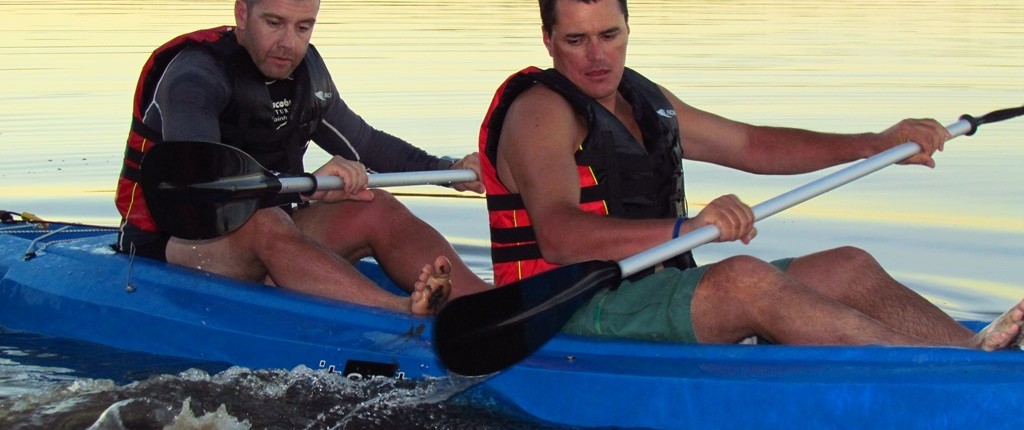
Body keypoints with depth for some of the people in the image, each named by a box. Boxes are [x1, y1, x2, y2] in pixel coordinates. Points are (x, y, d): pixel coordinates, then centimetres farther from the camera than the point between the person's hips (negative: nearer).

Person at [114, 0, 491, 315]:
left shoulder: (305, 71, 8)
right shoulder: (196, 72, -16)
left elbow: (363, 142, 23)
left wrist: (447, 170, 12)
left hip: (266, 241, 7)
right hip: (172, 245, -7)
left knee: (375, 210, -14)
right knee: (259, 222, -37)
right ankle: (408, 316, -56)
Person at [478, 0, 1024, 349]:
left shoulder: (642, 101, 17)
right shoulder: (540, 110, -12)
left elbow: (751, 145, 24)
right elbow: (558, 237, -29)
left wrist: (877, 145, 14)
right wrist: (686, 227, -43)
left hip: (652, 293, 10)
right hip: (575, 317, -10)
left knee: (849, 269, -1)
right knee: (745, 279, -32)